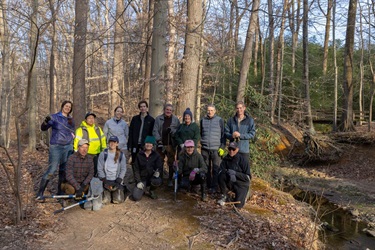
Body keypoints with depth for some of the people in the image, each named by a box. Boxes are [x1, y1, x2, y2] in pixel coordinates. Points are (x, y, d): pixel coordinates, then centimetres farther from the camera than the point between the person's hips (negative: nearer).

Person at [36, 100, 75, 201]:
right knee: (51, 170, -10)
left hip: (68, 147, 5)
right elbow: (43, 128, -8)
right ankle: (40, 193, -1)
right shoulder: (54, 117, -1)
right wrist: (46, 121, -29)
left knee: (64, 170, 8)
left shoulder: (71, 120, 13)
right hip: (56, 147, -5)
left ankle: (60, 192, 19)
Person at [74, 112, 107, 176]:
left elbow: (103, 140, 17)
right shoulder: (81, 130, -6)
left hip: (96, 155, 5)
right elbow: (77, 142, -8)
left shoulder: (98, 129, 11)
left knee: (95, 171, 13)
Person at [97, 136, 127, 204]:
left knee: (118, 200, -9)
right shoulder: (103, 154, -3)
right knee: (105, 201, -10)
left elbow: (123, 169, 1)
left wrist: (118, 181, -9)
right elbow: (100, 169, -2)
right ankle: (105, 192, 23)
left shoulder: (121, 155, 0)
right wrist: (105, 181, -10)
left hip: (117, 180, 1)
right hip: (106, 180, 0)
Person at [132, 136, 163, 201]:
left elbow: (160, 167, -4)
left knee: (157, 181, -36)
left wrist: (158, 172, -28)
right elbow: (136, 169, 3)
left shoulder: (156, 156, 1)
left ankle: (152, 191, 1)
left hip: (152, 177, 0)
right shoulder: (139, 155, 2)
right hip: (142, 178, 0)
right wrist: (138, 181, -7)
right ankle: (142, 189, 18)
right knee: (136, 197, -19)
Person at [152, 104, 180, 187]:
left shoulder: (175, 119, 3)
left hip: (171, 145, -1)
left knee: (171, 163, 2)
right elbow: (155, 130, 0)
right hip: (161, 144, 1)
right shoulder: (158, 118, 4)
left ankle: (170, 179, 14)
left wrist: (171, 130, -18)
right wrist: (158, 140, -9)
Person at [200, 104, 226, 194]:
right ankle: (207, 185, 21)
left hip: (216, 149, -3)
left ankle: (214, 186, 4)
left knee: (216, 169, -3)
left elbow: (223, 134, 0)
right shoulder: (203, 120, 10)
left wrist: (222, 147, -6)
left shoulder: (220, 120, 1)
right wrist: (202, 142, 8)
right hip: (205, 149, 3)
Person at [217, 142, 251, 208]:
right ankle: (224, 196, -7)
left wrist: (235, 173, -27)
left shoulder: (243, 160, -14)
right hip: (230, 183, 3)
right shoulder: (226, 159, -3)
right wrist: (228, 172, -32)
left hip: (241, 185, -3)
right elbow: (221, 171, -11)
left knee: (238, 205, -20)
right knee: (221, 176, -27)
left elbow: (248, 177, -15)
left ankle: (242, 196, 17)